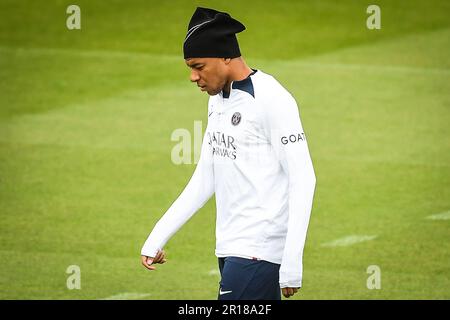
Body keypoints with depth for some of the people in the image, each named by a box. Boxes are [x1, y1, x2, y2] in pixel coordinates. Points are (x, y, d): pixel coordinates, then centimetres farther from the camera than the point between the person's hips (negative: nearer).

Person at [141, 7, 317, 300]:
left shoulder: (271, 99, -12)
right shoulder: (217, 100, 15)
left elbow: (302, 180, -14)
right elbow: (205, 179, 20)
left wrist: (292, 264, -19)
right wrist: (157, 239, 15)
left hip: (259, 251, -8)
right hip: (230, 249, 8)